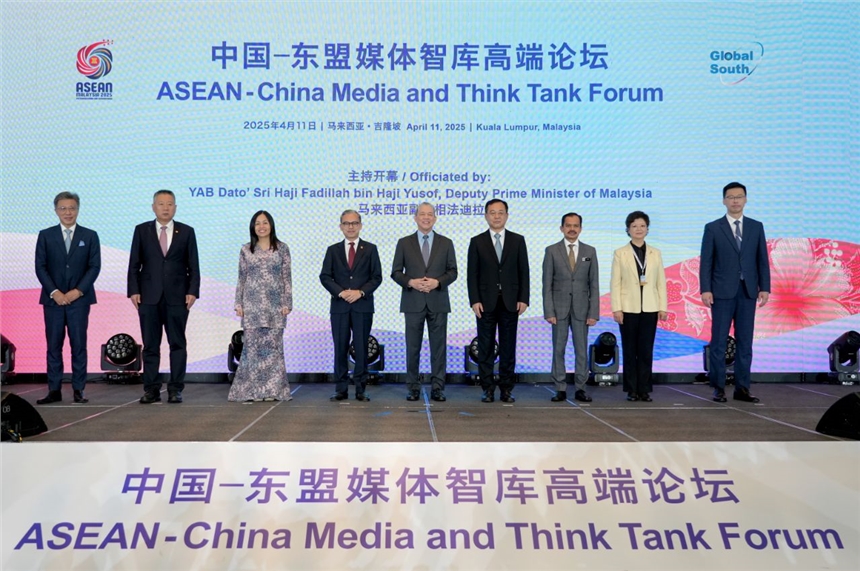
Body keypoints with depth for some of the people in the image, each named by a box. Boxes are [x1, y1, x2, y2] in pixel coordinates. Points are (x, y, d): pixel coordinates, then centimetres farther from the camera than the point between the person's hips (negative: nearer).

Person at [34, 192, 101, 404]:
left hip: (79, 299, -1)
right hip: (53, 299, 1)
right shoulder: (45, 235, 7)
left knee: (79, 345, 0)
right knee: (53, 345, 3)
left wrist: (78, 291, -10)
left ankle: (78, 390, 5)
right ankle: (54, 391, 8)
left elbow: (95, 267, 1)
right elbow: (40, 267, 3)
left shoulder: (90, 236, 6)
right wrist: (54, 292, -9)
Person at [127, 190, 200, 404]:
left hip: (177, 297, 0)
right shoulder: (141, 230, 7)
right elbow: (134, 264, 5)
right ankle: (151, 389, 10)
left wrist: (192, 291, -6)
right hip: (149, 296, 1)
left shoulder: (186, 232, 6)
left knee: (177, 344, 2)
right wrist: (134, 291, -4)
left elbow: (193, 266, 4)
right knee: (150, 345, 4)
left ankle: (175, 389, 7)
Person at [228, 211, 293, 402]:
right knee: (252, 346, 0)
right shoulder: (246, 250, 7)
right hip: (252, 304, 1)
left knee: (273, 346, 1)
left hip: (275, 304, -1)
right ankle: (253, 390, 8)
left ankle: (273, 390, 7)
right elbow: (241, 279, 8)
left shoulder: (282, 248, 4)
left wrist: (287, 303, -4)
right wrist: (238, 303, 1)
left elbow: (287, 278, 3)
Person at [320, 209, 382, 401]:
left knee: (361, 348, 1)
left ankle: (360, 389, 7)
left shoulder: (370, 249, 8)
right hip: (339, 306, 1)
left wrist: (361, 292, -12)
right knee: (340, 348, 2)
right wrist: (341, 292, -11)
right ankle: (341, 389, 8)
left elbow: (376, 277, 2)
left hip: (363, 306, -1)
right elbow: (325, 277, 4)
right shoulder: (333, 250, 10)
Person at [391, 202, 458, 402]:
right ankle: (413, 387, 12)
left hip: (438, 302, 1)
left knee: (438, 346, 2)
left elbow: (453, 272, 5)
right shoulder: (404, 243, 6)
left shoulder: (446, 243, 7)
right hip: (413, 302, 0)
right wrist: (410, 282, -14)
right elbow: (396, 272, 4)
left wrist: (437, 282, -13)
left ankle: (437, 387, 8)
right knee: (413, 347, 4)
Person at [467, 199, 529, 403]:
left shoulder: (518, 240, 7)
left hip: (510, 302, 1)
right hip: (486, 302, -1)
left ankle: (506, 389, 11)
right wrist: (474, 300, -8)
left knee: (508, 347, 4)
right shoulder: (477, 242, 4)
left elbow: (523, 271, 5)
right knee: (485, 347, 3)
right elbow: (472, 274, 1)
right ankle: (488, 389, 10)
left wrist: (523, 299, -4)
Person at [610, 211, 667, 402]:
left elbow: (661, 282, 7)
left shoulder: (655, 253, 9)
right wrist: (616, 308, -9)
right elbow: (615, 283, -1)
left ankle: (644, 390, 9)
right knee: (630, 350, 2)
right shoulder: (620, 253, 3)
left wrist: (663, 307, 0)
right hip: (628, 308, -2)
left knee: (646, 350, 2)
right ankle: (632, 390, 9)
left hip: (650, 308, 2)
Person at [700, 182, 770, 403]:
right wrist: (705, 290, -10)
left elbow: (762, 259, 8)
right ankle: (718, 388, 7)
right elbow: (706, 262, -2)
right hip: (722, 292, -2)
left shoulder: (756, 227, 9)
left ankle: (742, 388, 11)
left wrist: (764, 288, 0)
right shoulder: (712, 228, 2)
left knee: (745, 342, 5)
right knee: (719, 341, 0)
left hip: (748, 291, 3)